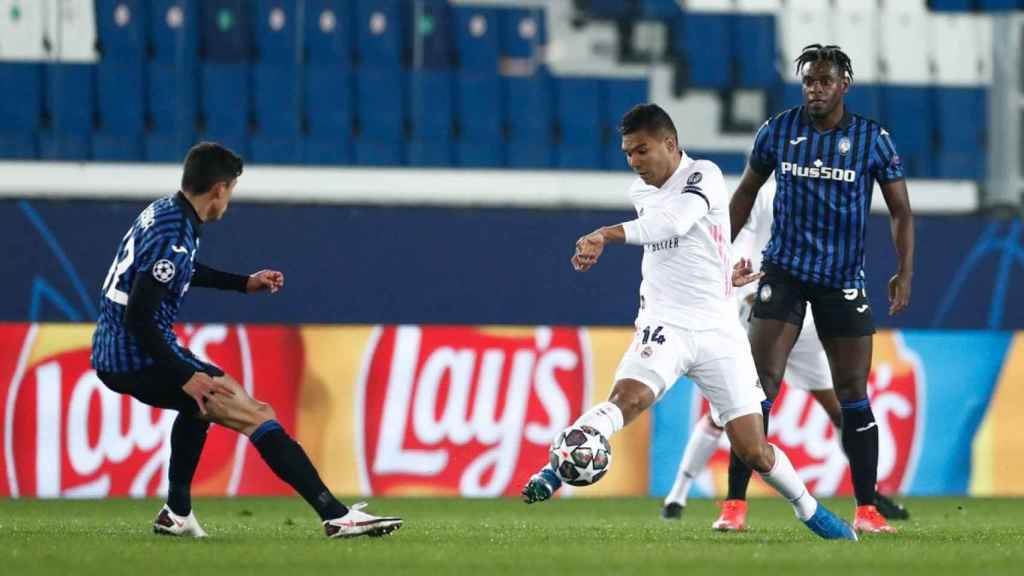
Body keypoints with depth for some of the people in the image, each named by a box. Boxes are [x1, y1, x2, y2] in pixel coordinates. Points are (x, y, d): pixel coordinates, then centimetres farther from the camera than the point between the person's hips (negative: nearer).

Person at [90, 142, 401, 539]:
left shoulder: (162, 212, 9)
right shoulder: (174, 237, -21)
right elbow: (139, 317, -26)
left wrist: (244, 283, 33)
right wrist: (184, 376, -23)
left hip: (111, 356, 10)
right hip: (139, 361, -10)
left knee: (198, 401, 38)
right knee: (258, 416, -13)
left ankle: (176, 514, 40)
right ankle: (335, 515, -20)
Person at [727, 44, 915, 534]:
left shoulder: (872, 139, -3)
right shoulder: (778, 130, 0)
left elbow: (900, 210, 3)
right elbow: (746, 192, 13)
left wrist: (905, 272, -8)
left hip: (843, 280, 0)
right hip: (784, 270, 0)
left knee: (853, 394, 3)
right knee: (760, 383, -10)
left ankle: (866, 509, 11)